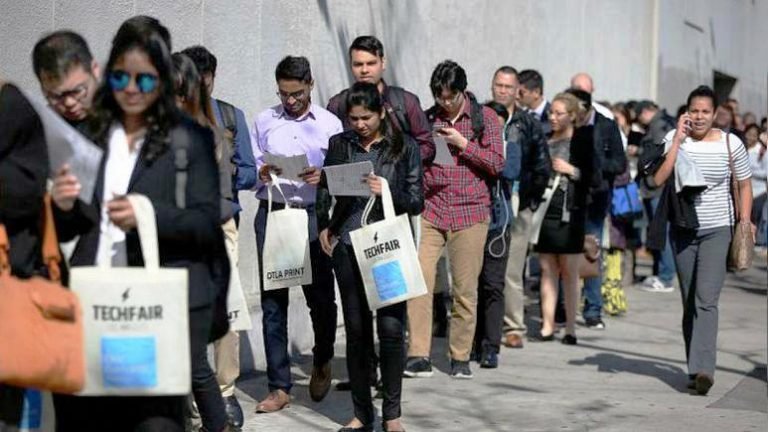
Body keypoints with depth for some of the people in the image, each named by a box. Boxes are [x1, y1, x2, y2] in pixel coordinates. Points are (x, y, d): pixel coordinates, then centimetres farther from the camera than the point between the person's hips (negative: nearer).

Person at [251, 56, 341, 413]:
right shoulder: (264, 121, 10)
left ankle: (322, 363, 34)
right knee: (273, 301, 0)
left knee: (321, 296, 5)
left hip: (314, 216, -1)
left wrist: (323, 176, -15)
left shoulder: (330, 124, 6)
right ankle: (279, 387, 6)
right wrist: (261, 174, -11)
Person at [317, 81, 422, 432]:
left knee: (391, 327, -8)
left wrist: (387, 191, -15)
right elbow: (324, 189, 21)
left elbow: (417, 202, 1)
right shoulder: (339, 145, 10)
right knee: (356, 329, 5)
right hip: (348, 246, 2)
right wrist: (323, 226, 9)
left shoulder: (404, 147, 3)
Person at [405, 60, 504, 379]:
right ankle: (419, 356, -7)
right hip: (429, 210, 2)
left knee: (465, 288, 1)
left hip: (470, 212, -2)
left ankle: (460, 357, 13)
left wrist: (463, 143, -10)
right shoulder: (426, 119, 12)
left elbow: (497, 164, -1)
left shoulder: (485, 117, 5)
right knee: (418, 281, -11)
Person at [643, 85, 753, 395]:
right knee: (689, 303, 8)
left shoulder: (731, 144, -3)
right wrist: (677, 142, -14)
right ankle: (694, 368, 18)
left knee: (706, 299, -17)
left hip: (717, 230, -2)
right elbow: (658, 180, -13)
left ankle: (703, 369, -21)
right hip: (683, 230, 2)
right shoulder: (675, 139, -2)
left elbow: (744, 184, 8)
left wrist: (745, 222, 0)